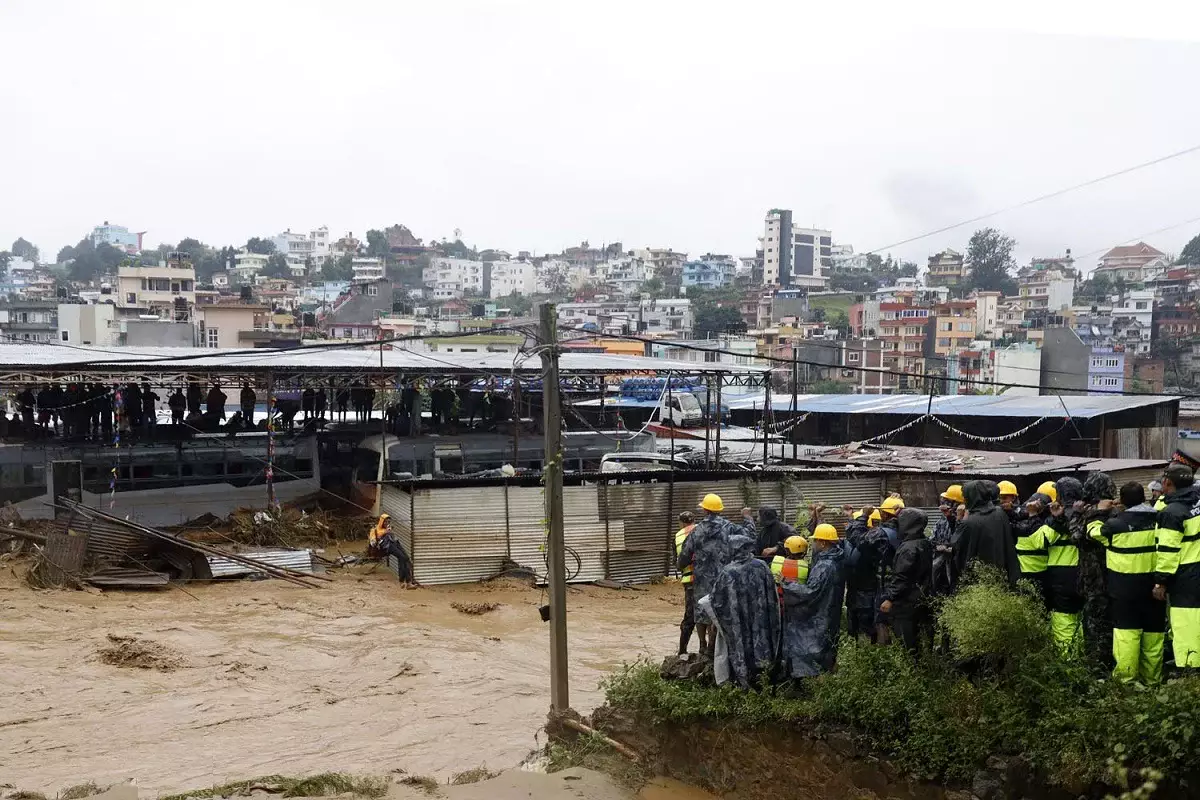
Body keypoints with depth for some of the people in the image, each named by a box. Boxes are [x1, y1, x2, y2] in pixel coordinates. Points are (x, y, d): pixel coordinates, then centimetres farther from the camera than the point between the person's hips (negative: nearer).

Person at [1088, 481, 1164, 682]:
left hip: (1125, 587, -3)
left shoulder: (1117, 523, -13)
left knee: (1127, 630, 0)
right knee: (1153, 630, 12)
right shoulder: (1159, 520, -4)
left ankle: (1126, 677, -2)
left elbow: (1094, 531, 4)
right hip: (1153, 584, 3)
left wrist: (1100, 512, 16)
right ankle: (1152, 677, 19)